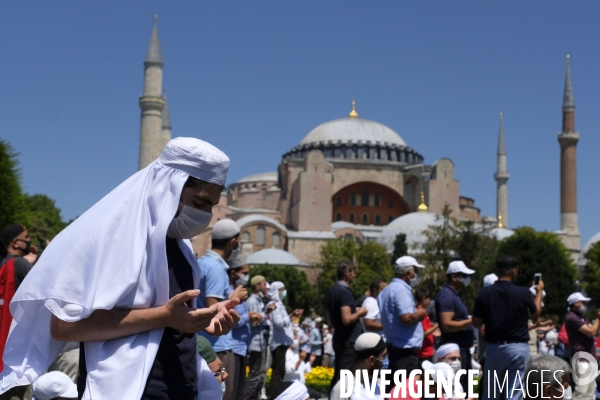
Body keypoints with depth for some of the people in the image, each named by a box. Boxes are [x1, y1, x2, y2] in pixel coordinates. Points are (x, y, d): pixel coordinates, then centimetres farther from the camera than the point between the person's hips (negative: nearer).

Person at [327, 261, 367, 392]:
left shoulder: (333, 290, 11)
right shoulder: (344, 292, -19)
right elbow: (347, 319, -27)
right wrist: (359, 313, -9)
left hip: (339, 339, 10)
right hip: (349, 341, -10)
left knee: (338, 375, 15)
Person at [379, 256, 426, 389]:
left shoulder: (387, 290, 16)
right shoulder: (402, 290, -16)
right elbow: (407, 318, -26)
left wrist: (416, 313, 21)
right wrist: (420, 314, -8)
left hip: (394, 345, 10)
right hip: (406, 348, -10)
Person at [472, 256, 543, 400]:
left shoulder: (484, 293, -6)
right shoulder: (523, 293, -10)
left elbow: (476, 323, 1)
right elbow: (535, 316, 9)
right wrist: (539, 292, 21)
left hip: (494, 347, 2)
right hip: (518, 348, -2)